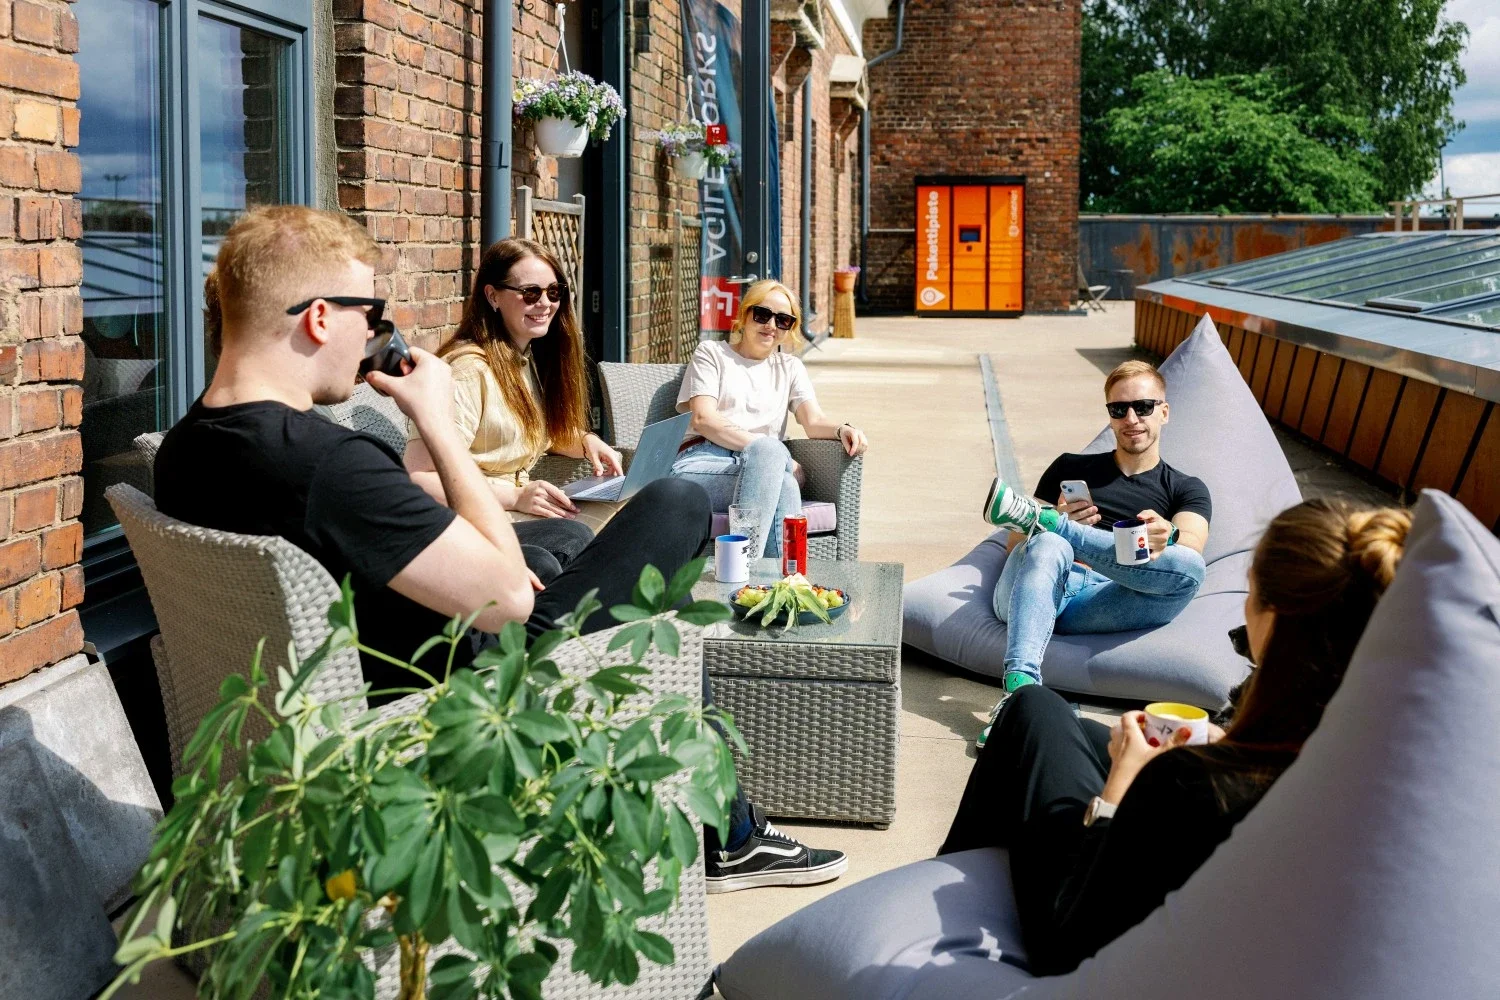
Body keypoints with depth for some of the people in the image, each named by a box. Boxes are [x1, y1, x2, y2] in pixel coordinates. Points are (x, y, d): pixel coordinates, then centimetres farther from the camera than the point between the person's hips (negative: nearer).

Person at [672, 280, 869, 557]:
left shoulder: (790, 367, 28)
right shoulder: (712, 353, 16)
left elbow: (814, 421, 11)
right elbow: (703, 419, 0)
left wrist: (841, 430, -16)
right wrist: (762, 448, -14)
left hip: (763, 467, 3)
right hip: (703, 464, -3)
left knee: (785, 486, -37)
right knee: (771, 450, -37)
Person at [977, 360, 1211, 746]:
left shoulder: (1186, 490, 23)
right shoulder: (1070, 468, 28)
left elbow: (1190, 545, 0)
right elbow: (1015, 544, 22)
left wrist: (1166, 537, -25)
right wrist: (1061, 521, 0)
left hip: (1102, 602, -1)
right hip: (1034, 592, 1)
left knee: (1188, 567, -30)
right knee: (1047, 546, -35)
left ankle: (1042, 520, -25)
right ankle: (1019, 690, -53)